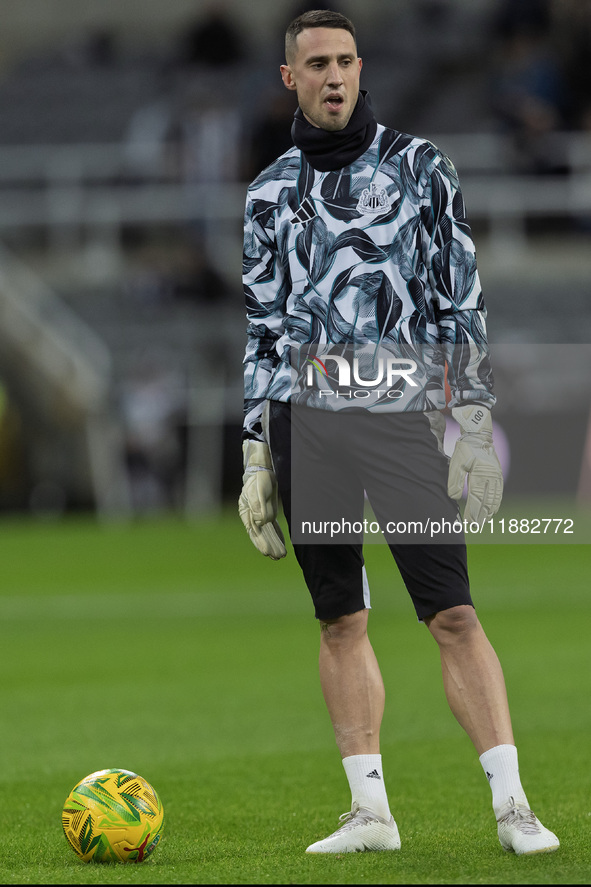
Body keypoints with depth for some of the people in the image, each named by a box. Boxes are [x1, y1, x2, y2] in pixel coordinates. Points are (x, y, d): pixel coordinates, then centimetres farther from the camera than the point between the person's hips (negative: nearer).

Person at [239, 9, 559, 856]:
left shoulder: (419, 166, 6)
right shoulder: (271, 192, 14)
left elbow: (461, 301, 4)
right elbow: (264, 330, 16)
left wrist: (475, 420, -5)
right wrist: (256, 454, 10)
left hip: (403, 414, -3)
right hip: (305, 418, 3)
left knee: (453, 614, -9)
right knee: (340, 620, 4)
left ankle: (512, 803, -11)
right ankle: (370, 810, 7)